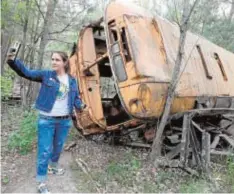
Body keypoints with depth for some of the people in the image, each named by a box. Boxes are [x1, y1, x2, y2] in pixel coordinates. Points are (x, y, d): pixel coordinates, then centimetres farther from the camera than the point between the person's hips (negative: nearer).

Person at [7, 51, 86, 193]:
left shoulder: (72, 81, 4)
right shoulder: (46, 75, -4)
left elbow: (76, 98, 8)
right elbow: (27, 73, -12)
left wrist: (80, 106, -14)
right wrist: (13, 61, -28)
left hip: (65, 120, 4)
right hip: (46, 120, -3)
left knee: (58, 147, 21)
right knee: (44, 151, 1)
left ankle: (53, 167, 49)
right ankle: (41, 182, 18)